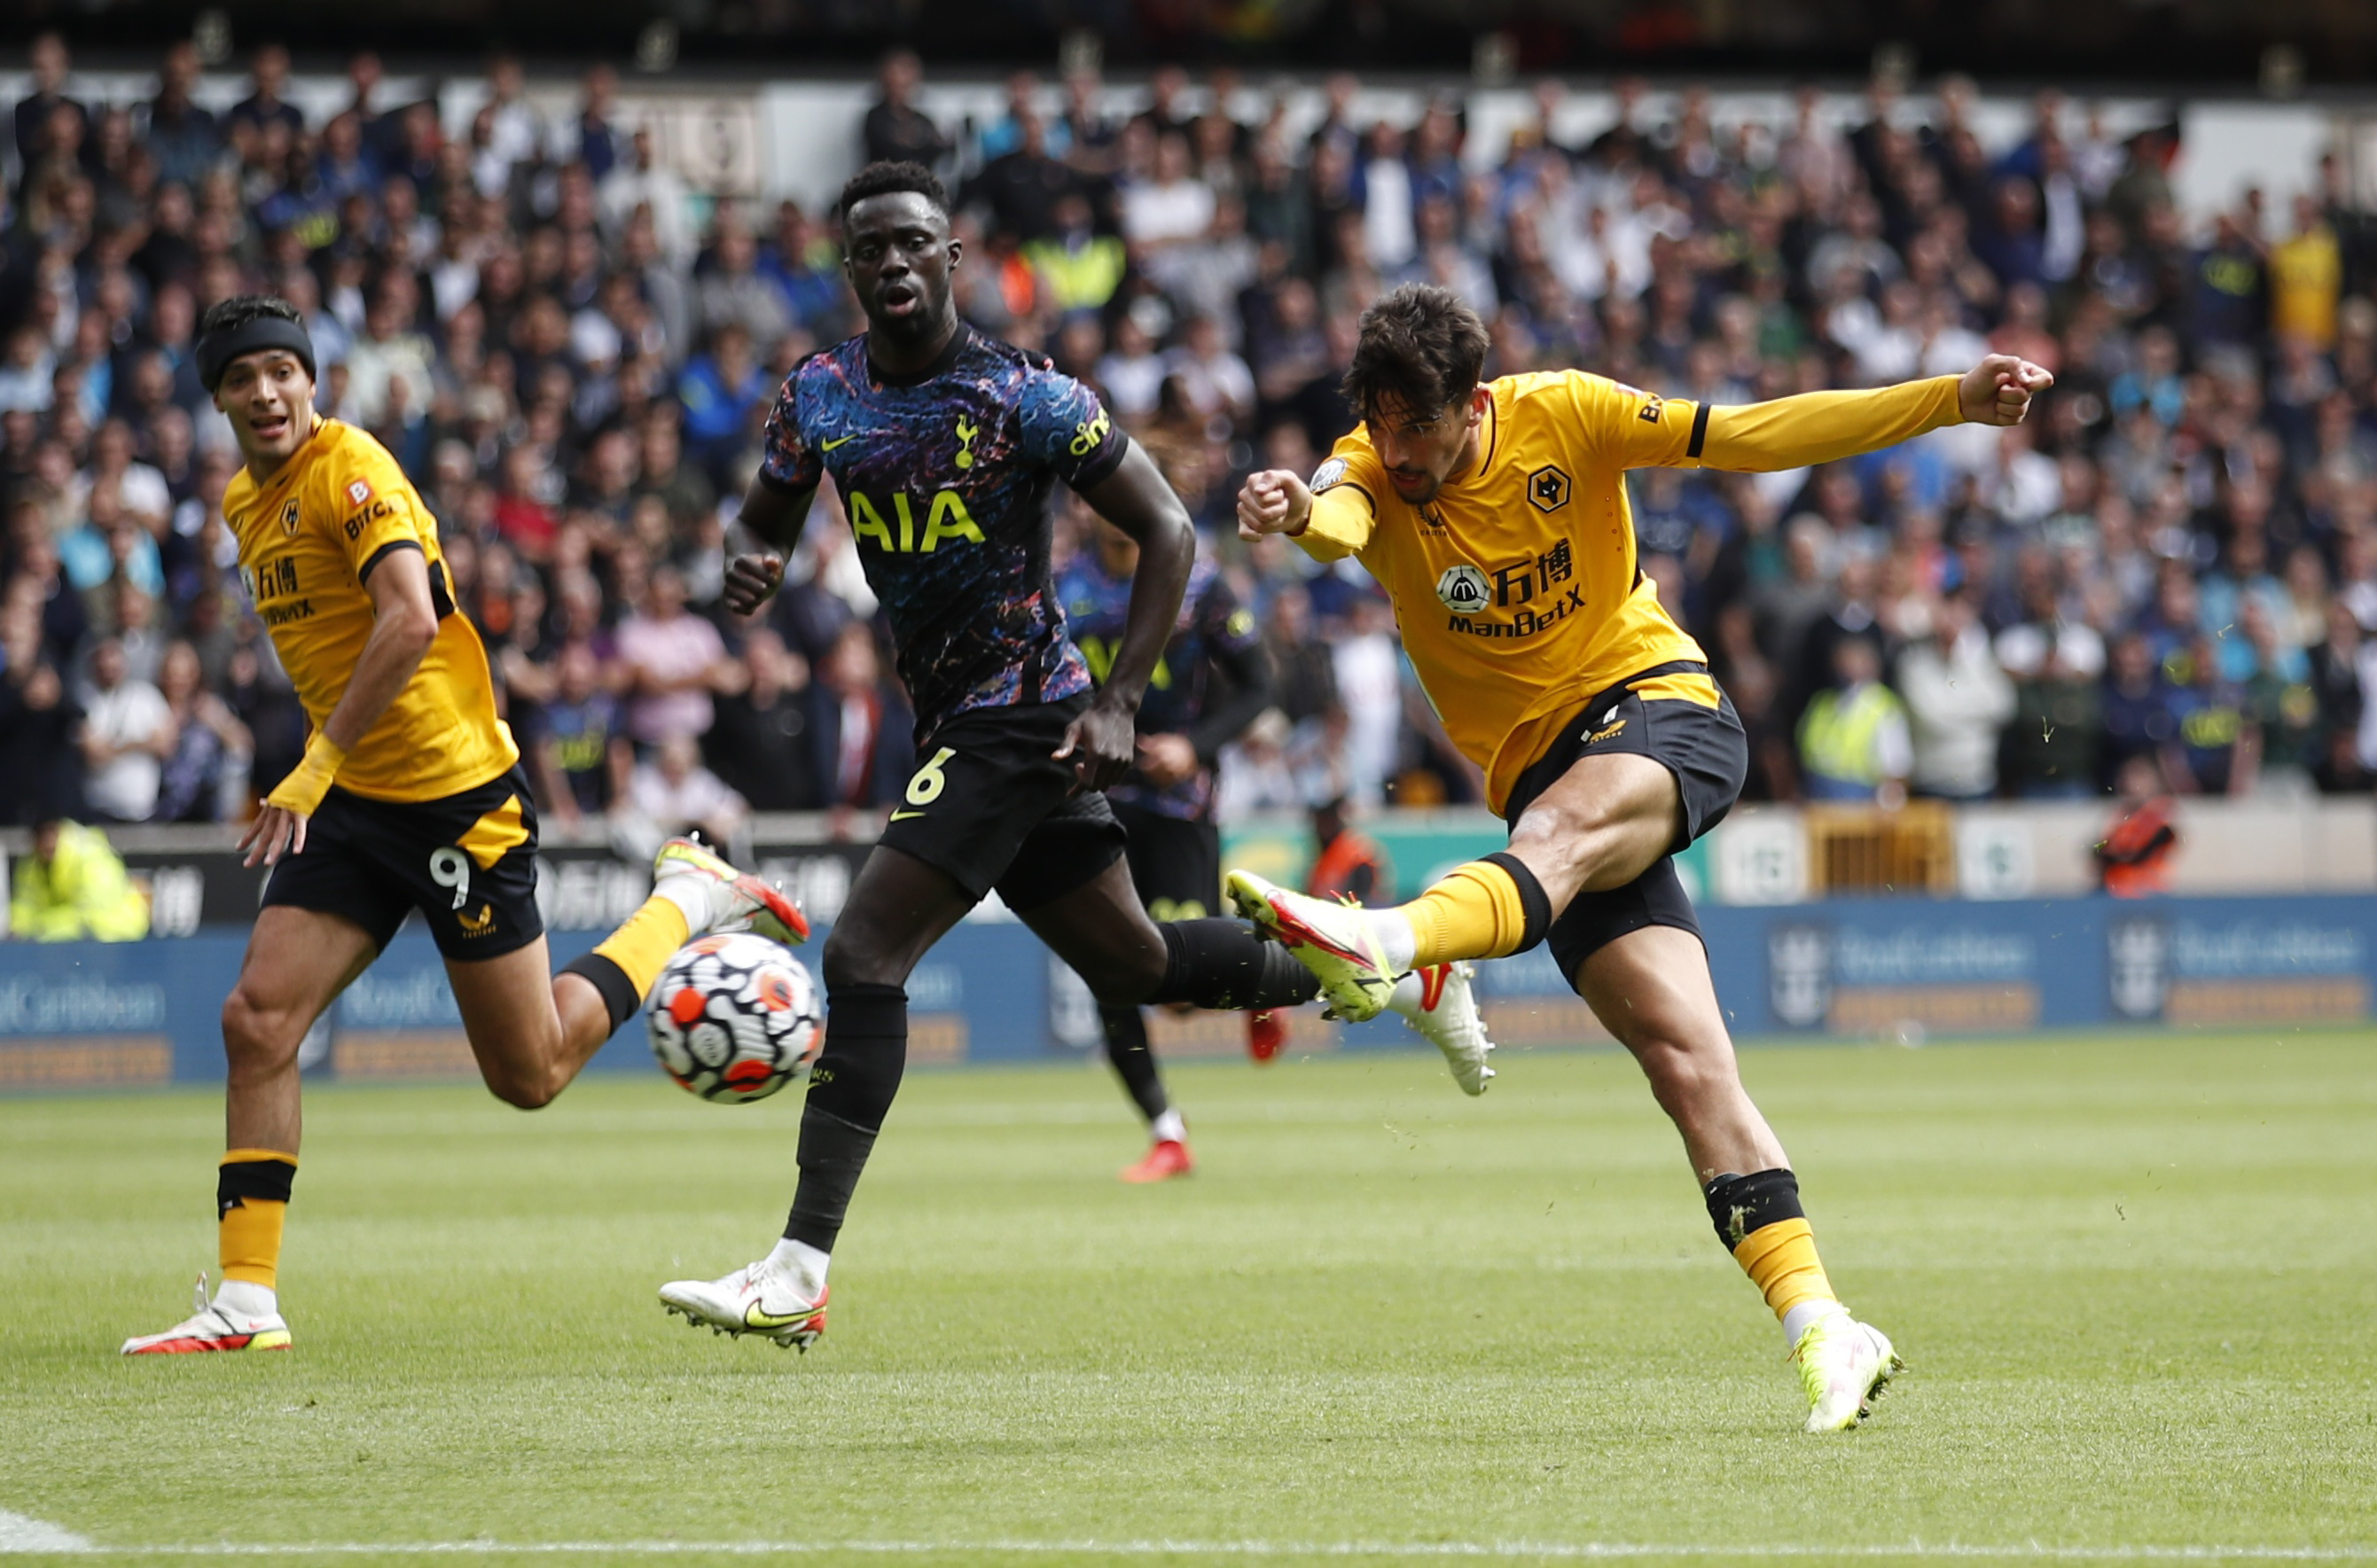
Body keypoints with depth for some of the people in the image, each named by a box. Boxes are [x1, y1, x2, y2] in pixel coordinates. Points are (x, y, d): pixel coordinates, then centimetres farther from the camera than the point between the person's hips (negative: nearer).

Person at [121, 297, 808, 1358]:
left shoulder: (350, 469, -16)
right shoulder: (244, 504, 12)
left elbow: (410, 622, -28)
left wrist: (318, 766, -29)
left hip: (457, 797, -8)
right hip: (351, 803, 8)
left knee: (530, 1075, 2)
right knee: (256, 1020, -9)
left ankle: (687, 901, 23)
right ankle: (247, 1301, -7)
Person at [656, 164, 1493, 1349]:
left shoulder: (1024, 396, -14)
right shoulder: (818, 395, 4)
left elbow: (1166, 531, -9)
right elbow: (765, 523, 17)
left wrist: (1118, 701, -17)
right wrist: (749, 573, -9)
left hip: (1025, 714, -8)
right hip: (952, 719, 8)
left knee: (863, 953, -19)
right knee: (1133, 963, 19)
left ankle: (798, 1274, -21)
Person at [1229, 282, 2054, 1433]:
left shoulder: (1563, 416, -6)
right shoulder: (1374, 472, -6)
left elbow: (1755, 436, -4)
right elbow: (1339, 518, -30)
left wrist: (1952, 401, -11)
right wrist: (1298, 515, -56)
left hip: (1658, 708, -2)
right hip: (1540, 769, 2)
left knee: (1557, 829, -37)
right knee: (1682, 1056, -12)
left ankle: (1378, 945, -64)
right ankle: (1819, 1327, -16)